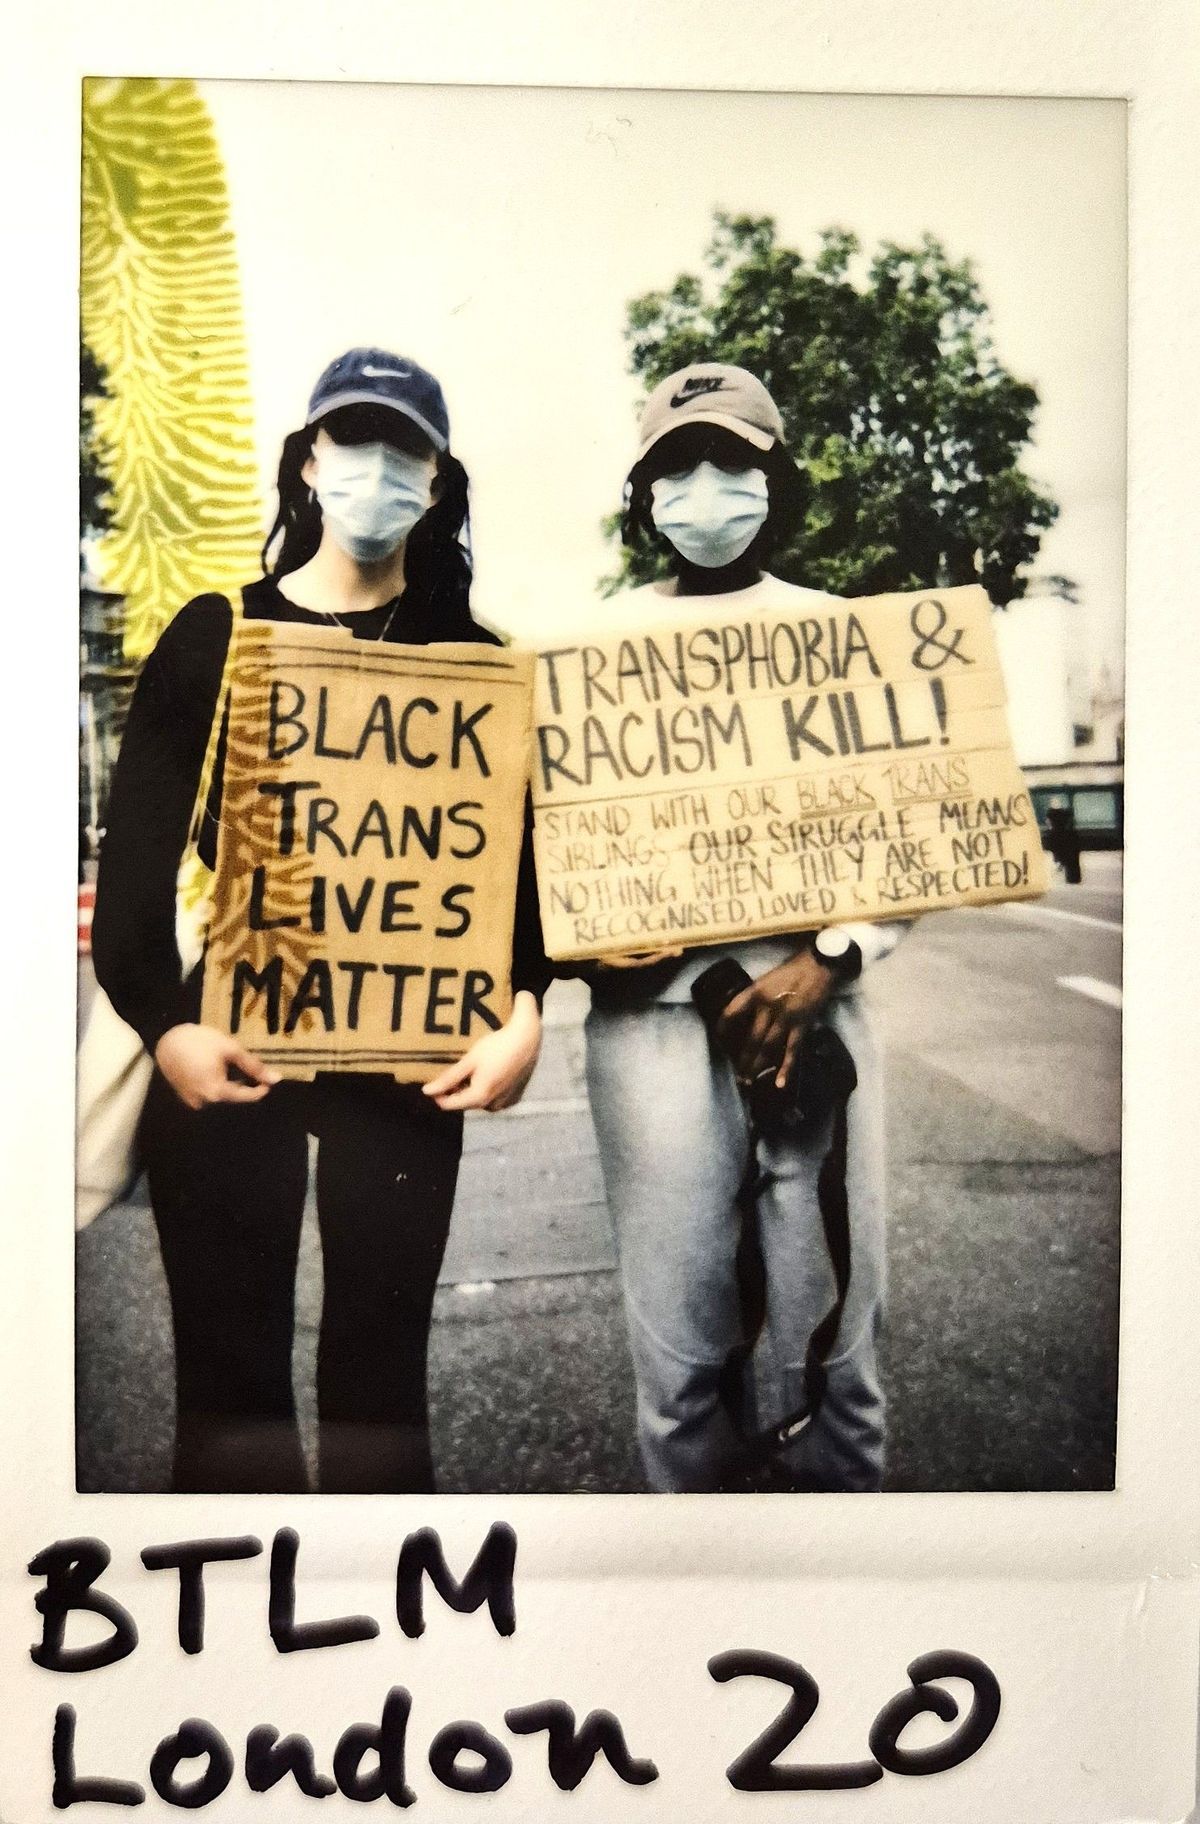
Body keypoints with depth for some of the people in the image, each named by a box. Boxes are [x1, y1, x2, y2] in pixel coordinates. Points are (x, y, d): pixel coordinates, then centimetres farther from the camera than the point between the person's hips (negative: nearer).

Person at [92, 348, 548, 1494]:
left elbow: (523, 847, 1)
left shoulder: (475, 660, 8)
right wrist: (161, 1021, -13)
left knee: (379, 1365, 5)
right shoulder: (214, 634, 7)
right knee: (228, 1365, 6)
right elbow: (135, 845, 1)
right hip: (227, 1038, 1)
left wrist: (525, 1011, -15)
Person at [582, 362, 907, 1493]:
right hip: (655, 1000, 0)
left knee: (826, 1344, 3)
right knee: (681, 1346, 2)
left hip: (809, 996, 0)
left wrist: (832, 957, -8)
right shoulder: (606, 639, 12)